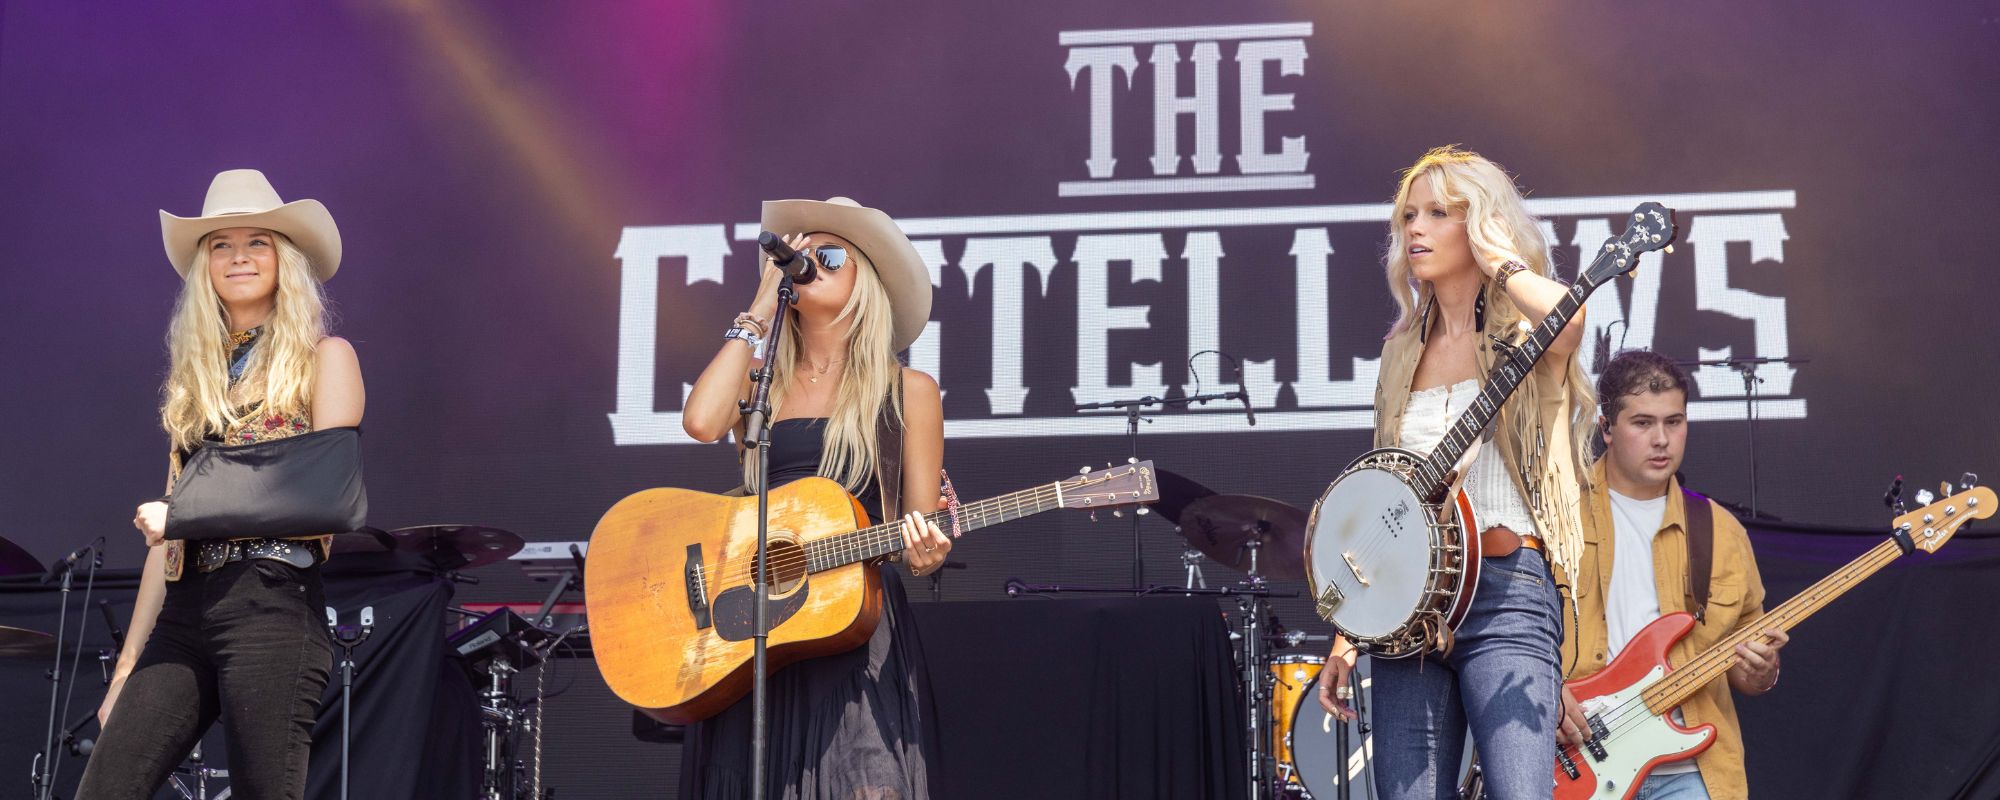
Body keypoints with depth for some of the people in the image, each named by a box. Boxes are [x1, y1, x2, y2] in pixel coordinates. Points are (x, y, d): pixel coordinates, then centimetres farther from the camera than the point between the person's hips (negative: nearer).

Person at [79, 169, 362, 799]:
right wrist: (129, 661, 13)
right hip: (184, 612, 5)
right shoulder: (195, 375, 20)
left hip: (273, 604, -5)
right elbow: (165, 531, 18)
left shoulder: (322, 359, 5)